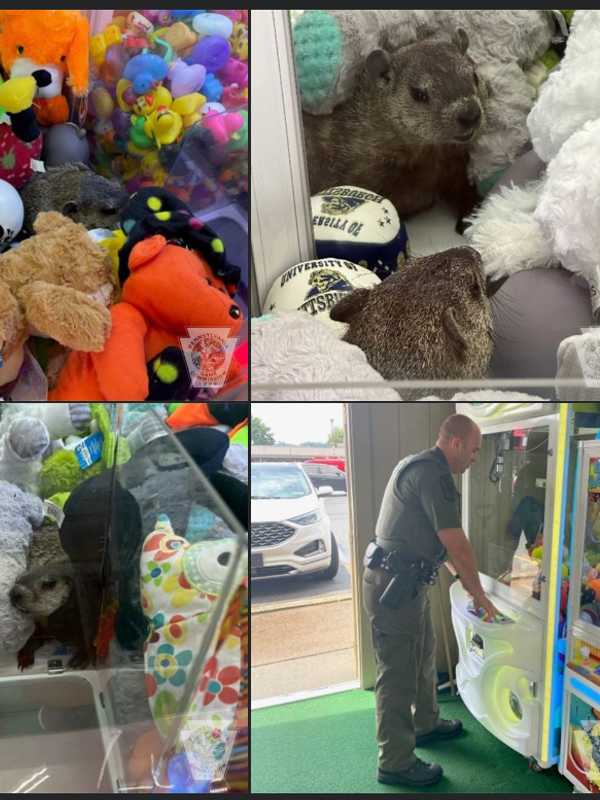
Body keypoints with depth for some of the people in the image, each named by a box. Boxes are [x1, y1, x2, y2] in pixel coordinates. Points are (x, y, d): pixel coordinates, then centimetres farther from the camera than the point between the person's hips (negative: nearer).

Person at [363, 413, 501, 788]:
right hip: (393, 585, -11)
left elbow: (442, 541, 20)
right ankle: (395, 763, 13)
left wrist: (469, 584, 22)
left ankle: (426, 724, 44)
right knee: (398, 673, 0)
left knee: (424, 656, 25)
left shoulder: (425, 468, 14)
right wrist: (479, 594, -5)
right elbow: (457, 545, -18)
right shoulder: (433, 474, -20)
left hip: (407, 583, 11)